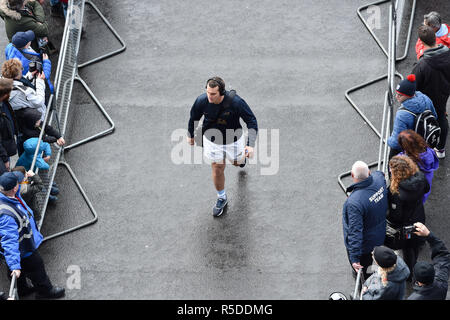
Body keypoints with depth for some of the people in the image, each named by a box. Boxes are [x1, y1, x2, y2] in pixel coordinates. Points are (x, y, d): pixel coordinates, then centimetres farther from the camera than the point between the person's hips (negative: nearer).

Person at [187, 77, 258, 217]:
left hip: (233, 139, -1)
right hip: (213, 139, 1)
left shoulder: (236, 102, -34)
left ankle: (241, 154, 64)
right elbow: (194, 117, -4)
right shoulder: (201, 101, -26)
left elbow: (251, 121, -25)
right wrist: (190, 135, 12)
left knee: (238, 162, 24)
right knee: (217, 169, 7)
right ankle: (221, 198, 31)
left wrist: (250, 145, -34)